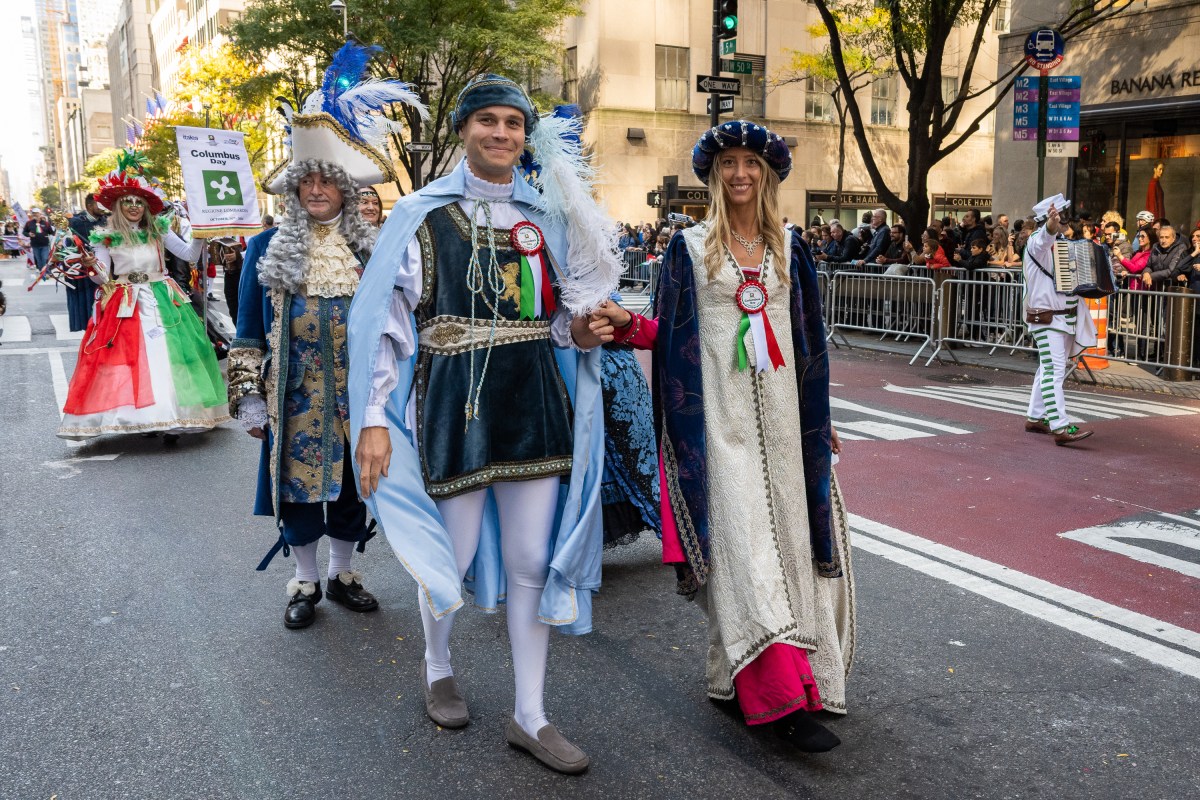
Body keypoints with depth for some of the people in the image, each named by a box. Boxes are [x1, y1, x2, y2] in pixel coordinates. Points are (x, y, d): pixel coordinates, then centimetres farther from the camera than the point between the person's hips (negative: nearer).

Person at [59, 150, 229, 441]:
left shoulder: (158, 229, 8)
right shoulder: (106, 236, 2)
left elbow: (190, 254, 6)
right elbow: (103, 278, 1)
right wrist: (92, 267, -21)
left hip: (161, 302, 2)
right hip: (124, 306, -1)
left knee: (166, 356, -4)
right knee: (129, 359, -7)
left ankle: (169, 418, -1)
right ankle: (139, 417, -1)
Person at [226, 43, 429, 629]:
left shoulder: (373, 248, 4)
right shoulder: (266, 248, 1)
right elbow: (249, 332, 1)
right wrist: (249, 400, -4)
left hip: (357, 395, 2)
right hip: (296, 395, -1)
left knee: (351, 484, 10)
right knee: (298, 484, 6)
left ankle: (341, 573, 29)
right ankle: (305, 581, 24)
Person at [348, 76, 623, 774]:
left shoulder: (547, 216, 8)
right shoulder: (423, 215, -1)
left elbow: (559, 316, 13)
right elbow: (386, 321, -4)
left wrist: (577, 330, -9)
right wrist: (374, 418, -8)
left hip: (533, 405, 3)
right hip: (453, 407, -3)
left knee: (534, 564, 7)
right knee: (451, 556, 9)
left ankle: (531, 717, 21)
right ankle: (438, 665, 41)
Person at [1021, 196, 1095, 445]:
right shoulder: (1037, 241, -10)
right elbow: (1044, 238, -36)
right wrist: (1051, 225, -59)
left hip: (1065, 316, 10)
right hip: (1046, 318, -10)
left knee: (1049, 369, 14)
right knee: (1054, 371, -15)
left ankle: (1035, 418, 23)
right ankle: (1060, 427, -20)